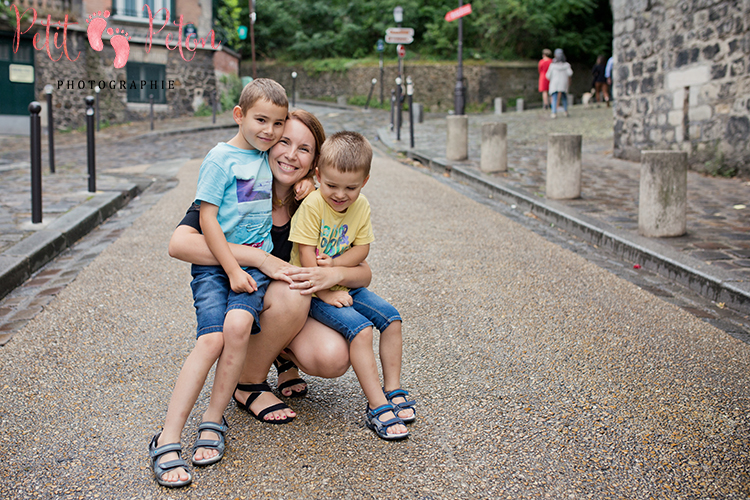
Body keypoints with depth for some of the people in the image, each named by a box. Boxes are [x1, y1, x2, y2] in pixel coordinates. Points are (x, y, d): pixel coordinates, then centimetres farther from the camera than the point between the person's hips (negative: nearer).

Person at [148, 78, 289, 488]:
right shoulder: (220, 158, -4)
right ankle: (168, 439, -19)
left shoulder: (269, 158, 15)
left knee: (238, 323, -26)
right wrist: (232, 270, -13)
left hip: (255, 262, 4)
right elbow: (208, 218, -8)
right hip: (214, 262, -4)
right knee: (212, 339, -22)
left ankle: (213, 421, -13)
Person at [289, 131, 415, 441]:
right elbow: (306, 255, -19)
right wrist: (326, 292, -21)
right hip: (314, 291, -6)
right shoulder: (312, 205, -18)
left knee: (391, 318, -7)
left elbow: (362, 249, -2)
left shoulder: (361, 206, -1)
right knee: (360, 328, -24)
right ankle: (377, 407, -20)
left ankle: (393, 390, 4)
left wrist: (334, 264, -19)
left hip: (345, 285, 6)